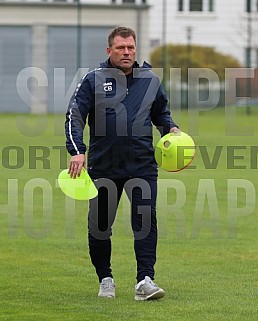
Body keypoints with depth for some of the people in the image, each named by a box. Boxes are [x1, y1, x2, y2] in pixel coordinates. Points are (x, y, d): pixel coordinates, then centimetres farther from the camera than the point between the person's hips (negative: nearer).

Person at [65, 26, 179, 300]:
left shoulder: (151, 80, 10)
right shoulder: (93, 80, 2)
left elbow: (161, 113, 25)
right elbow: (74, 116, -2)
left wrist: (171, 129, 4)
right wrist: (77, 151, -15)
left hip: (142, 164, 1)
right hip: (103, 164, -1)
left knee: (146, 219, -12)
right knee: (99, 224, 5)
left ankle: (145, 280, -14)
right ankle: (105, 279, 22)